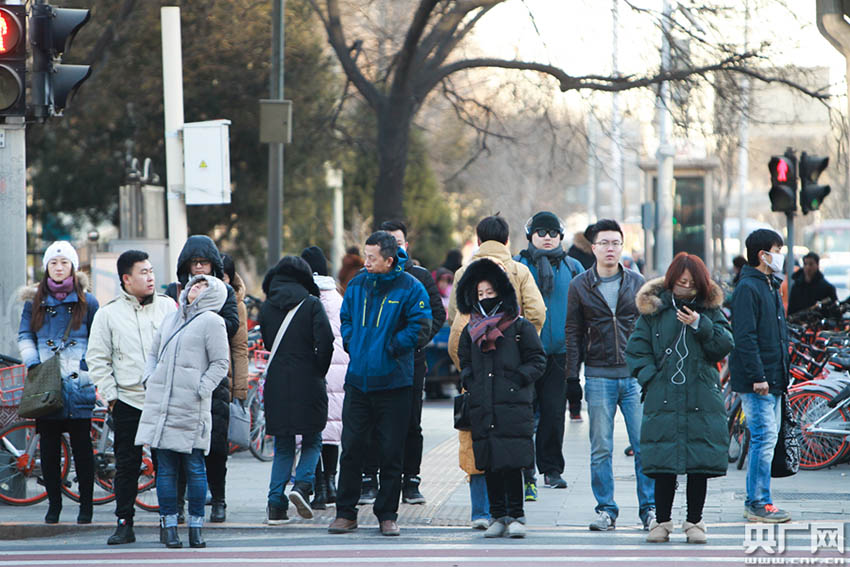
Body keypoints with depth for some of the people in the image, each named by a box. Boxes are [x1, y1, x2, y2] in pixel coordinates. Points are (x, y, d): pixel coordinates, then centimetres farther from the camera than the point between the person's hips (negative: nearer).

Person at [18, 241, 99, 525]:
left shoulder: (86, 301, 6)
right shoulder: (35, 301, 10)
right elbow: (25, 335, 13)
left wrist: (92, 364, -4)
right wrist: (31, 361, -3)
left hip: (78, 383, -2)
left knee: (82, 443, -1)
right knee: (49, 445, 2)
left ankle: (86, 504, 6)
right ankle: (53, 502, 11)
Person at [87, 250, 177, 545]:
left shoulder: (167, 306, 8)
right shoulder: (108, 313, 3)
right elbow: (97, 359, 5)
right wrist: (111, 395, -2)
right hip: (127, 401, -1)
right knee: (127, 465, 1)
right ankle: (124, 523, 7)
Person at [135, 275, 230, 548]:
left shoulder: (211, 322, 0)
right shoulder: (170, 320, 18)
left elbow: (220, 363, -2)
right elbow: (154, 353, 27)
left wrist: (201, 390, -12)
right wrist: (149, 379, 10)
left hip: (191, 407, -5)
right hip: (160, 403, 5)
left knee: (194, 467, -2)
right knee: (165, 467, 3)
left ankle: (196, 526, 5)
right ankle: (168, 524, 7)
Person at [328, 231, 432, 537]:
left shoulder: (410, 288, -5)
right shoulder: (357, 285, 8)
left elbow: (419, 329, -8)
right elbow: (346, 319, 19)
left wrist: (388, 348, -11)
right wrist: (353, 345, 3)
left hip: (393, 382, -3)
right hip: (358, 380, 3)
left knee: (391, 452, 2)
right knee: (351, 448, 3)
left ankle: (387, 515, 11)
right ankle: (346, 513, 11)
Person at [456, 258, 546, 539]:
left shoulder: (520, 327, 2)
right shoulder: (471, 331, 14)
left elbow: (537, 361, 3)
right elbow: (465, 363, 24)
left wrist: (516, 380, -9)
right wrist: (470, 382, 6)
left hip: (513, 404, -4)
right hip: (482, 408, 4)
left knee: (511, 462, -7)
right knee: (489, 464, 4)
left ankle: (516, 516, 0)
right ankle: (497, 516, 11)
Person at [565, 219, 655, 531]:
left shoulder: (636, 282, 8)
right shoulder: (580, 285, 6)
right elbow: (574, 333, 7)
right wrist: (572, 376, 1)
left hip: (635, 375, 0)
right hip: (599, 377, 0)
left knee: (645, 445, -4)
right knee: (600, 449, 2)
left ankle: (649, 508, 4)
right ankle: (606, 510, 9)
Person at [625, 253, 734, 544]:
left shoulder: (710, 309, 9)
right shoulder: (653, 309, 6)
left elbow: (725, 345, 1)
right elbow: (636, 349, 6)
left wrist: (700, 325, -12)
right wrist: (650, 378, -7)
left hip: (702, 400, 1)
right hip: (663, 399, -1)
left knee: (700, 465, 2)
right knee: (664, 465, -1)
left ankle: (695, 521, 14)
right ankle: (662, 521, 10)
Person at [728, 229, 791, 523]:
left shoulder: (770, 286, 18)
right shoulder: (747, 288, -13)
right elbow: (744, 337, -18)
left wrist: (782, 375, 19)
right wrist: (757, 377, -22)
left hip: (773, 380, 10)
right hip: (756, 381, -10)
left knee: (767, 438, 10)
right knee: (764, 438, -10)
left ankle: (756, 502, 15)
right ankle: (758, 503, -7)